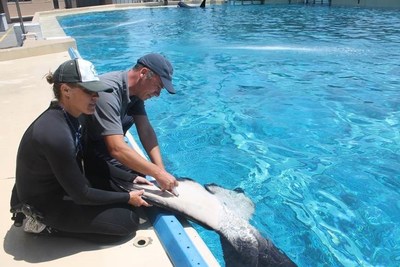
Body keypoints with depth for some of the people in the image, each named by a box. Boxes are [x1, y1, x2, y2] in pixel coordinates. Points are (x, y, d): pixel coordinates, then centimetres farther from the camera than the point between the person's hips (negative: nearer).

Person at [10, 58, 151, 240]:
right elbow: (81, 195, -25)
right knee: (128, 220, -7)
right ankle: (48, 224, 0)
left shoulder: (67, 117, -6)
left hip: (58, 188, 8)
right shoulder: (56, 134, -33)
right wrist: (127, 198, -15)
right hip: (45, 205, -8)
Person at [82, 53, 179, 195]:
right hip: (82, 149, -8)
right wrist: (158, 173, -35)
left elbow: (146, 130, -10)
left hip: (102, 142, 8)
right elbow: (117, 149, -39)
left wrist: (161, 170, -19)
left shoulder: (135, 89, -6)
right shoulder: (108, 91, -32)